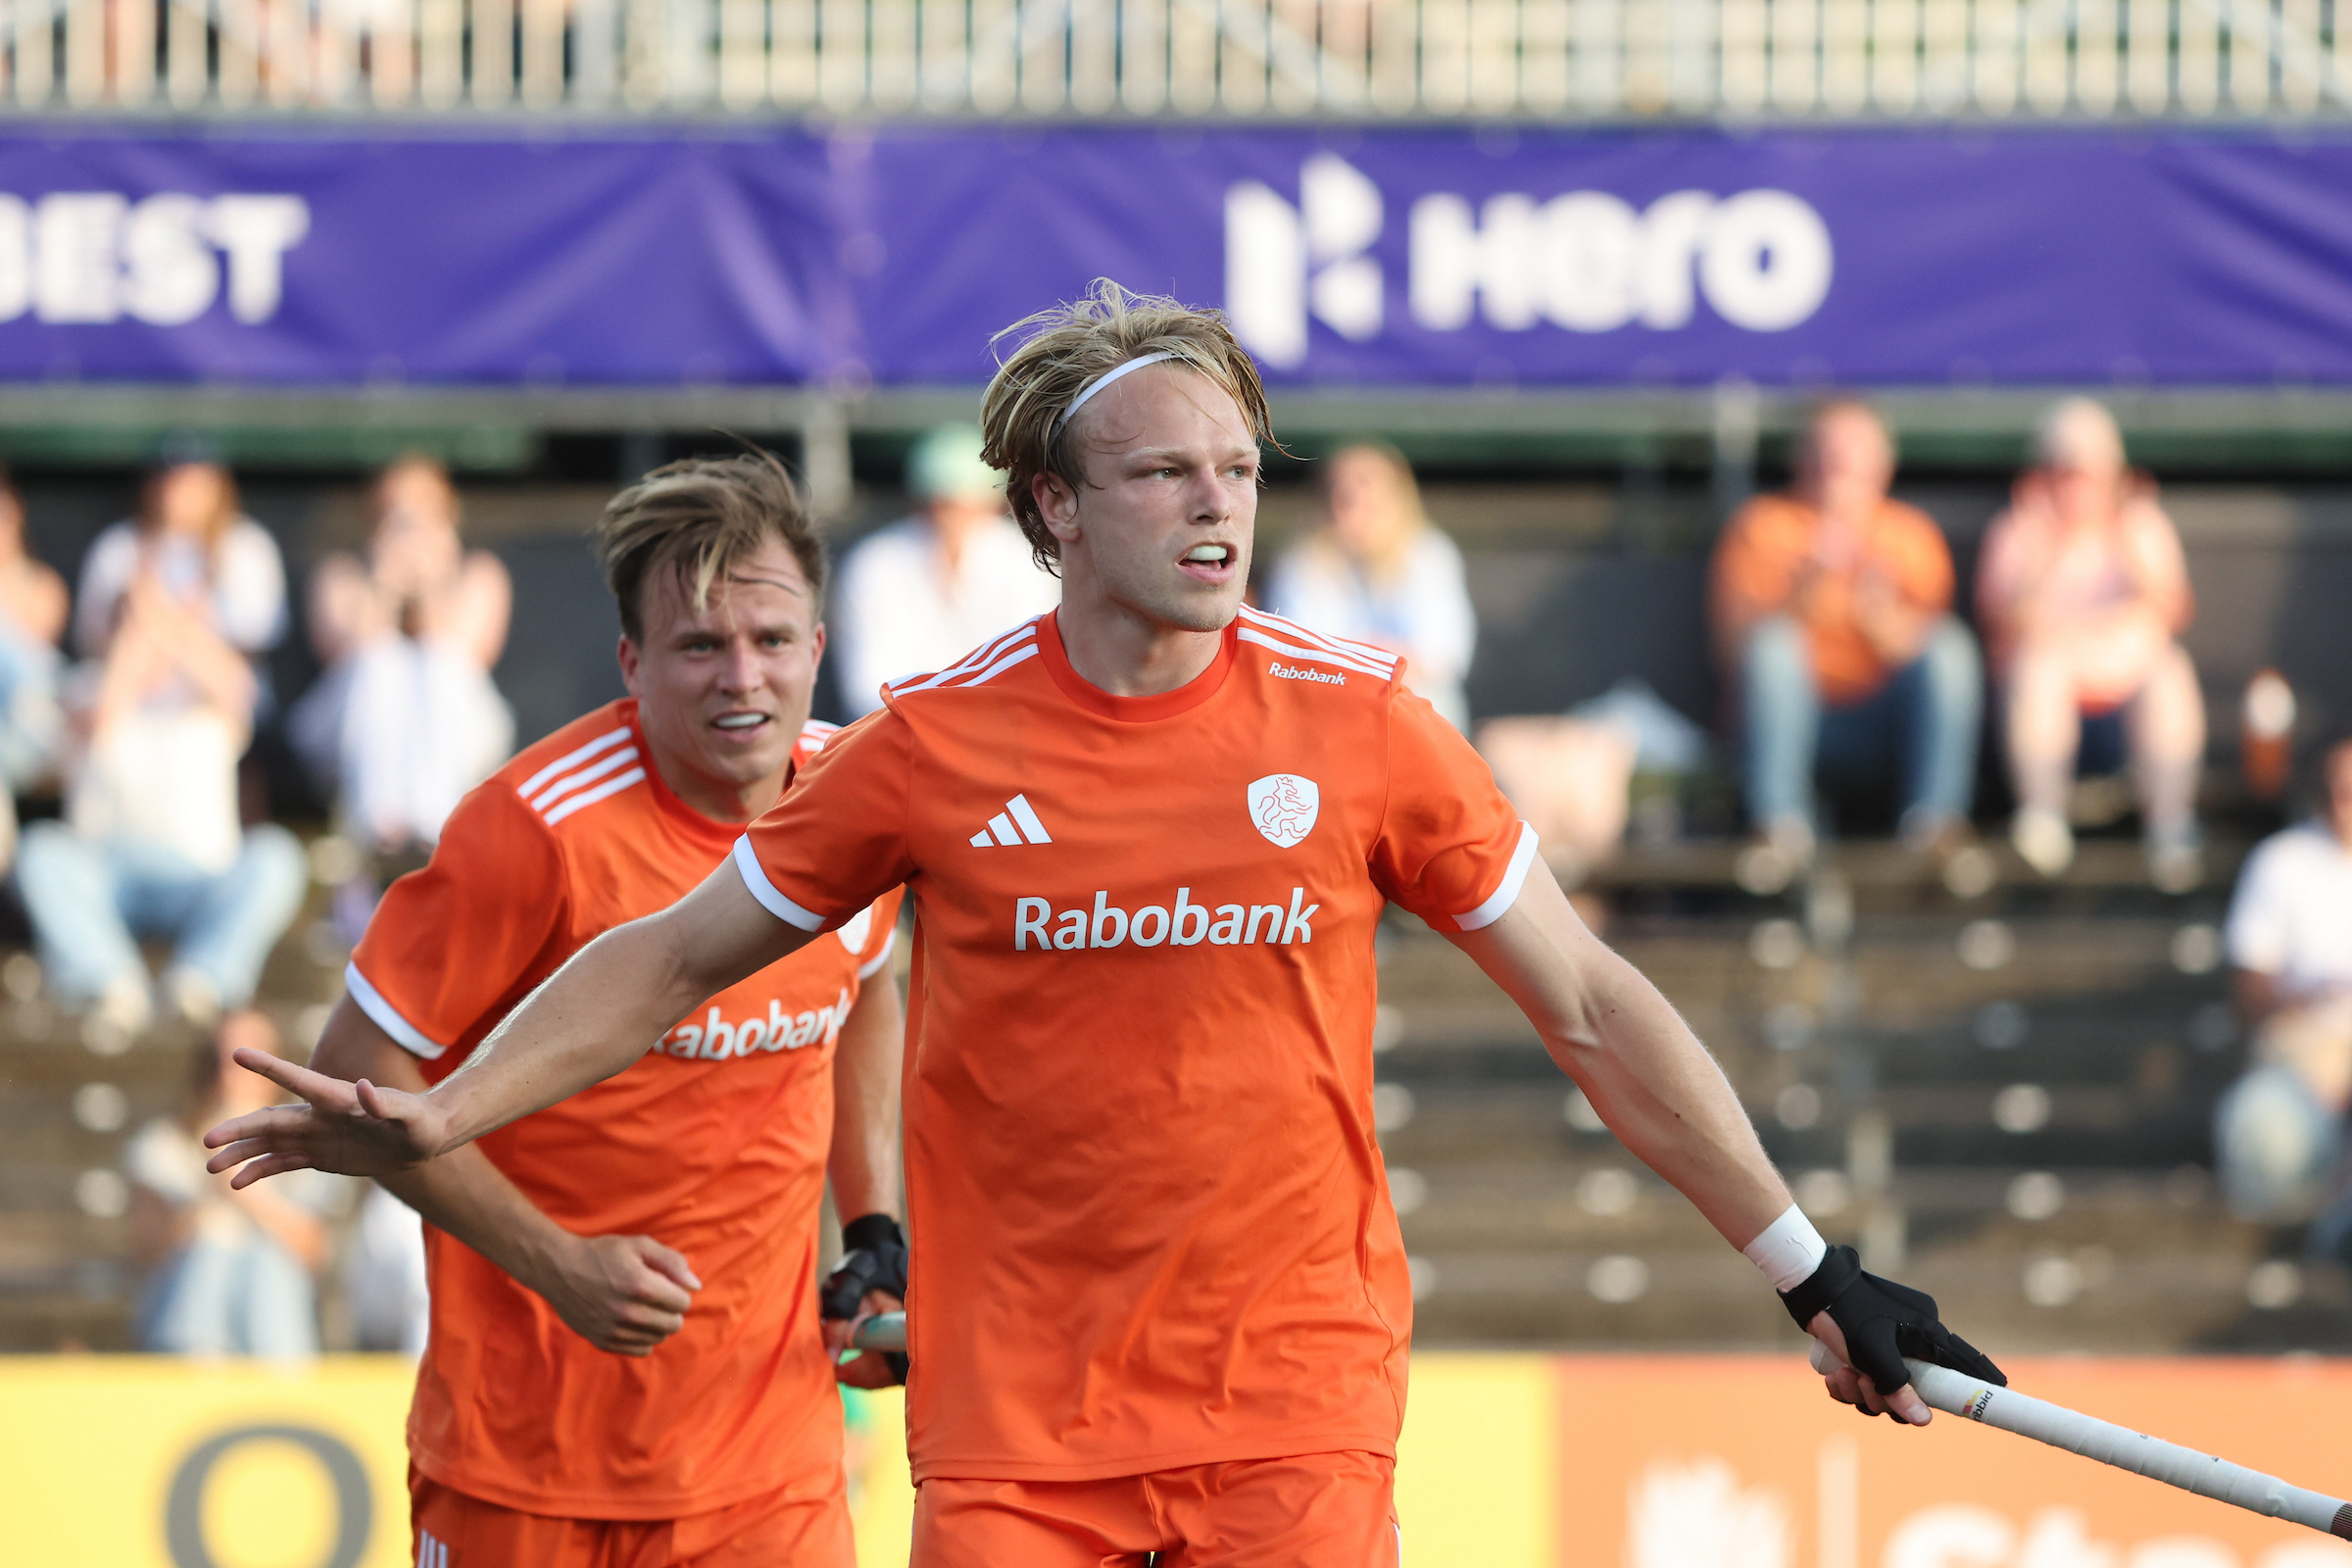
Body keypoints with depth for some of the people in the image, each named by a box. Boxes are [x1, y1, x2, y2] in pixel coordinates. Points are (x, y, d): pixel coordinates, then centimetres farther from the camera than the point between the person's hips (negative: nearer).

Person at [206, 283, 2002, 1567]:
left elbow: (1590, 1004, 7)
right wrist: (435, 1121, 3)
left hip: (1297, 1417, 0)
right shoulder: (937, 743, -1)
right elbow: (673, 960, 12)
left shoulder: (1356, 719, -1)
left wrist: (1814, 1269, 7)